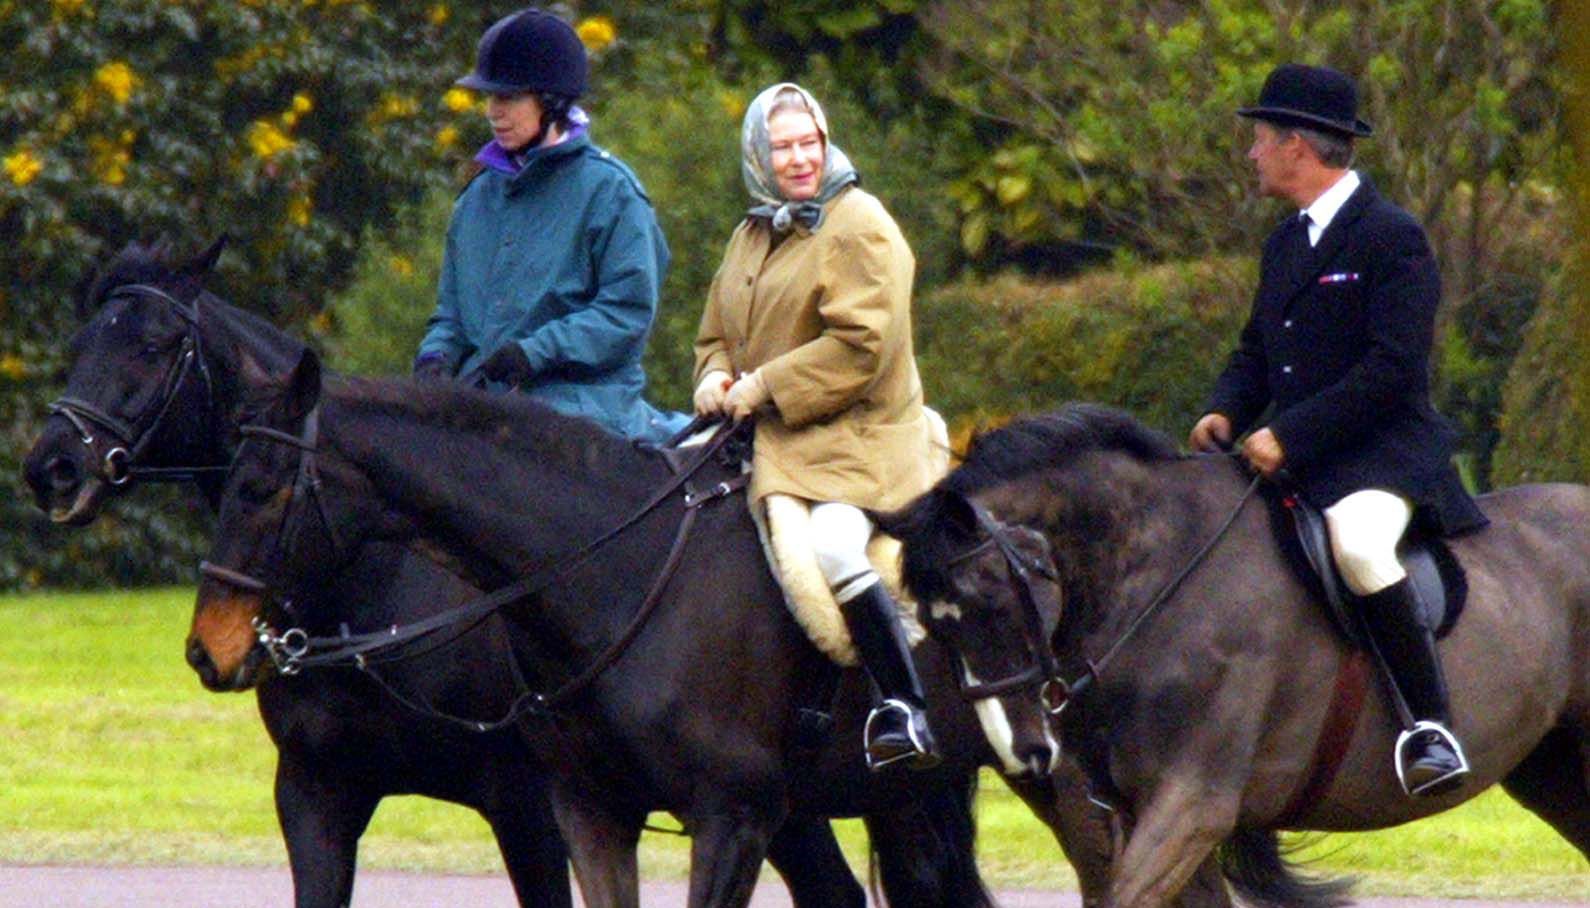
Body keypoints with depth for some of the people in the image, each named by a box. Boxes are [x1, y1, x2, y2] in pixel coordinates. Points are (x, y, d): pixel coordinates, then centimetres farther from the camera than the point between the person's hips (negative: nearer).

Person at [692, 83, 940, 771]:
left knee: (828, 546, -33)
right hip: (765, 435, 9)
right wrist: (717, 378, 1)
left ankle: (904, 707, -27)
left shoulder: (858, 228, -7)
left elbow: (863, 345, -17)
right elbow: (716, 335, 26)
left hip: (856, 439, -9)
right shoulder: (752, 236, 18)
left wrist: (763, 389, -16)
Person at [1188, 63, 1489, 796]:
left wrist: (1291, 435, -23)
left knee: (1355, 540, -37)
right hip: (1290, 460, 9)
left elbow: (1393, 368, -19)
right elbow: (1255, 350, 22)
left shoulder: (1392, 239, -11)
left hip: (1382, 454, -9)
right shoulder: (1286, 244, 16)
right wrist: (1226, 413, 0)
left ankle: (1431, 727, -32)